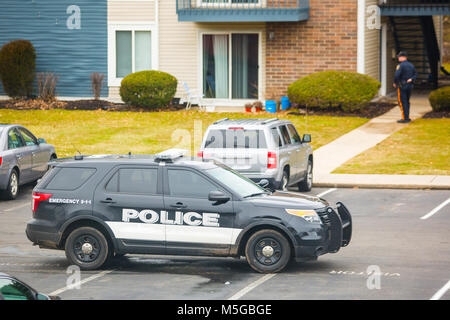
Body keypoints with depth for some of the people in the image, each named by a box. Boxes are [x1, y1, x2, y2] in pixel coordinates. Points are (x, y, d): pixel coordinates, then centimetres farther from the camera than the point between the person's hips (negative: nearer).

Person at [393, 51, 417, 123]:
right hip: (410, 86, 7)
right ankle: (407, 117, 18)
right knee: (406, 102, 16)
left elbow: (397, 75, -24)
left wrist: (395, 83, -7)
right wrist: (411, 79, -5)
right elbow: (415, 74, 11)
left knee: (402, 102, -3)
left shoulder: (400, 65, -15)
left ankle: (405, 118, -6)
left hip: (402, 86, -7)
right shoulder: (411, 65, 10)